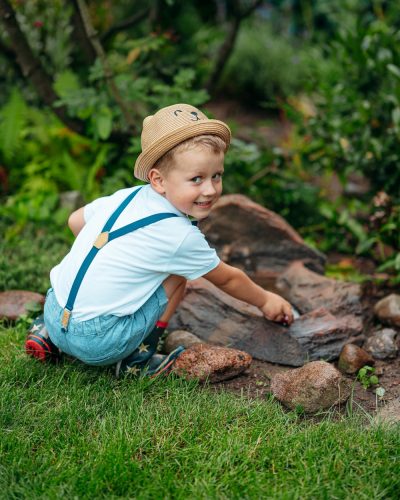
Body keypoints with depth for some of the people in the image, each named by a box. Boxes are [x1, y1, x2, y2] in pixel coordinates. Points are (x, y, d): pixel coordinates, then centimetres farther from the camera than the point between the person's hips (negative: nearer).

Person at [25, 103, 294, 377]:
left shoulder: (127, 196, 4)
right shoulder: (181, 236, -12)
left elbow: (76, 221, 19)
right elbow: (227, 279, 4)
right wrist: (265, 299, 21)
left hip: (54, 310, 7)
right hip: (95, 342, -6)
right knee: (176, 278, 2)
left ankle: (49, 336, 27)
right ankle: (138, 361, 8)